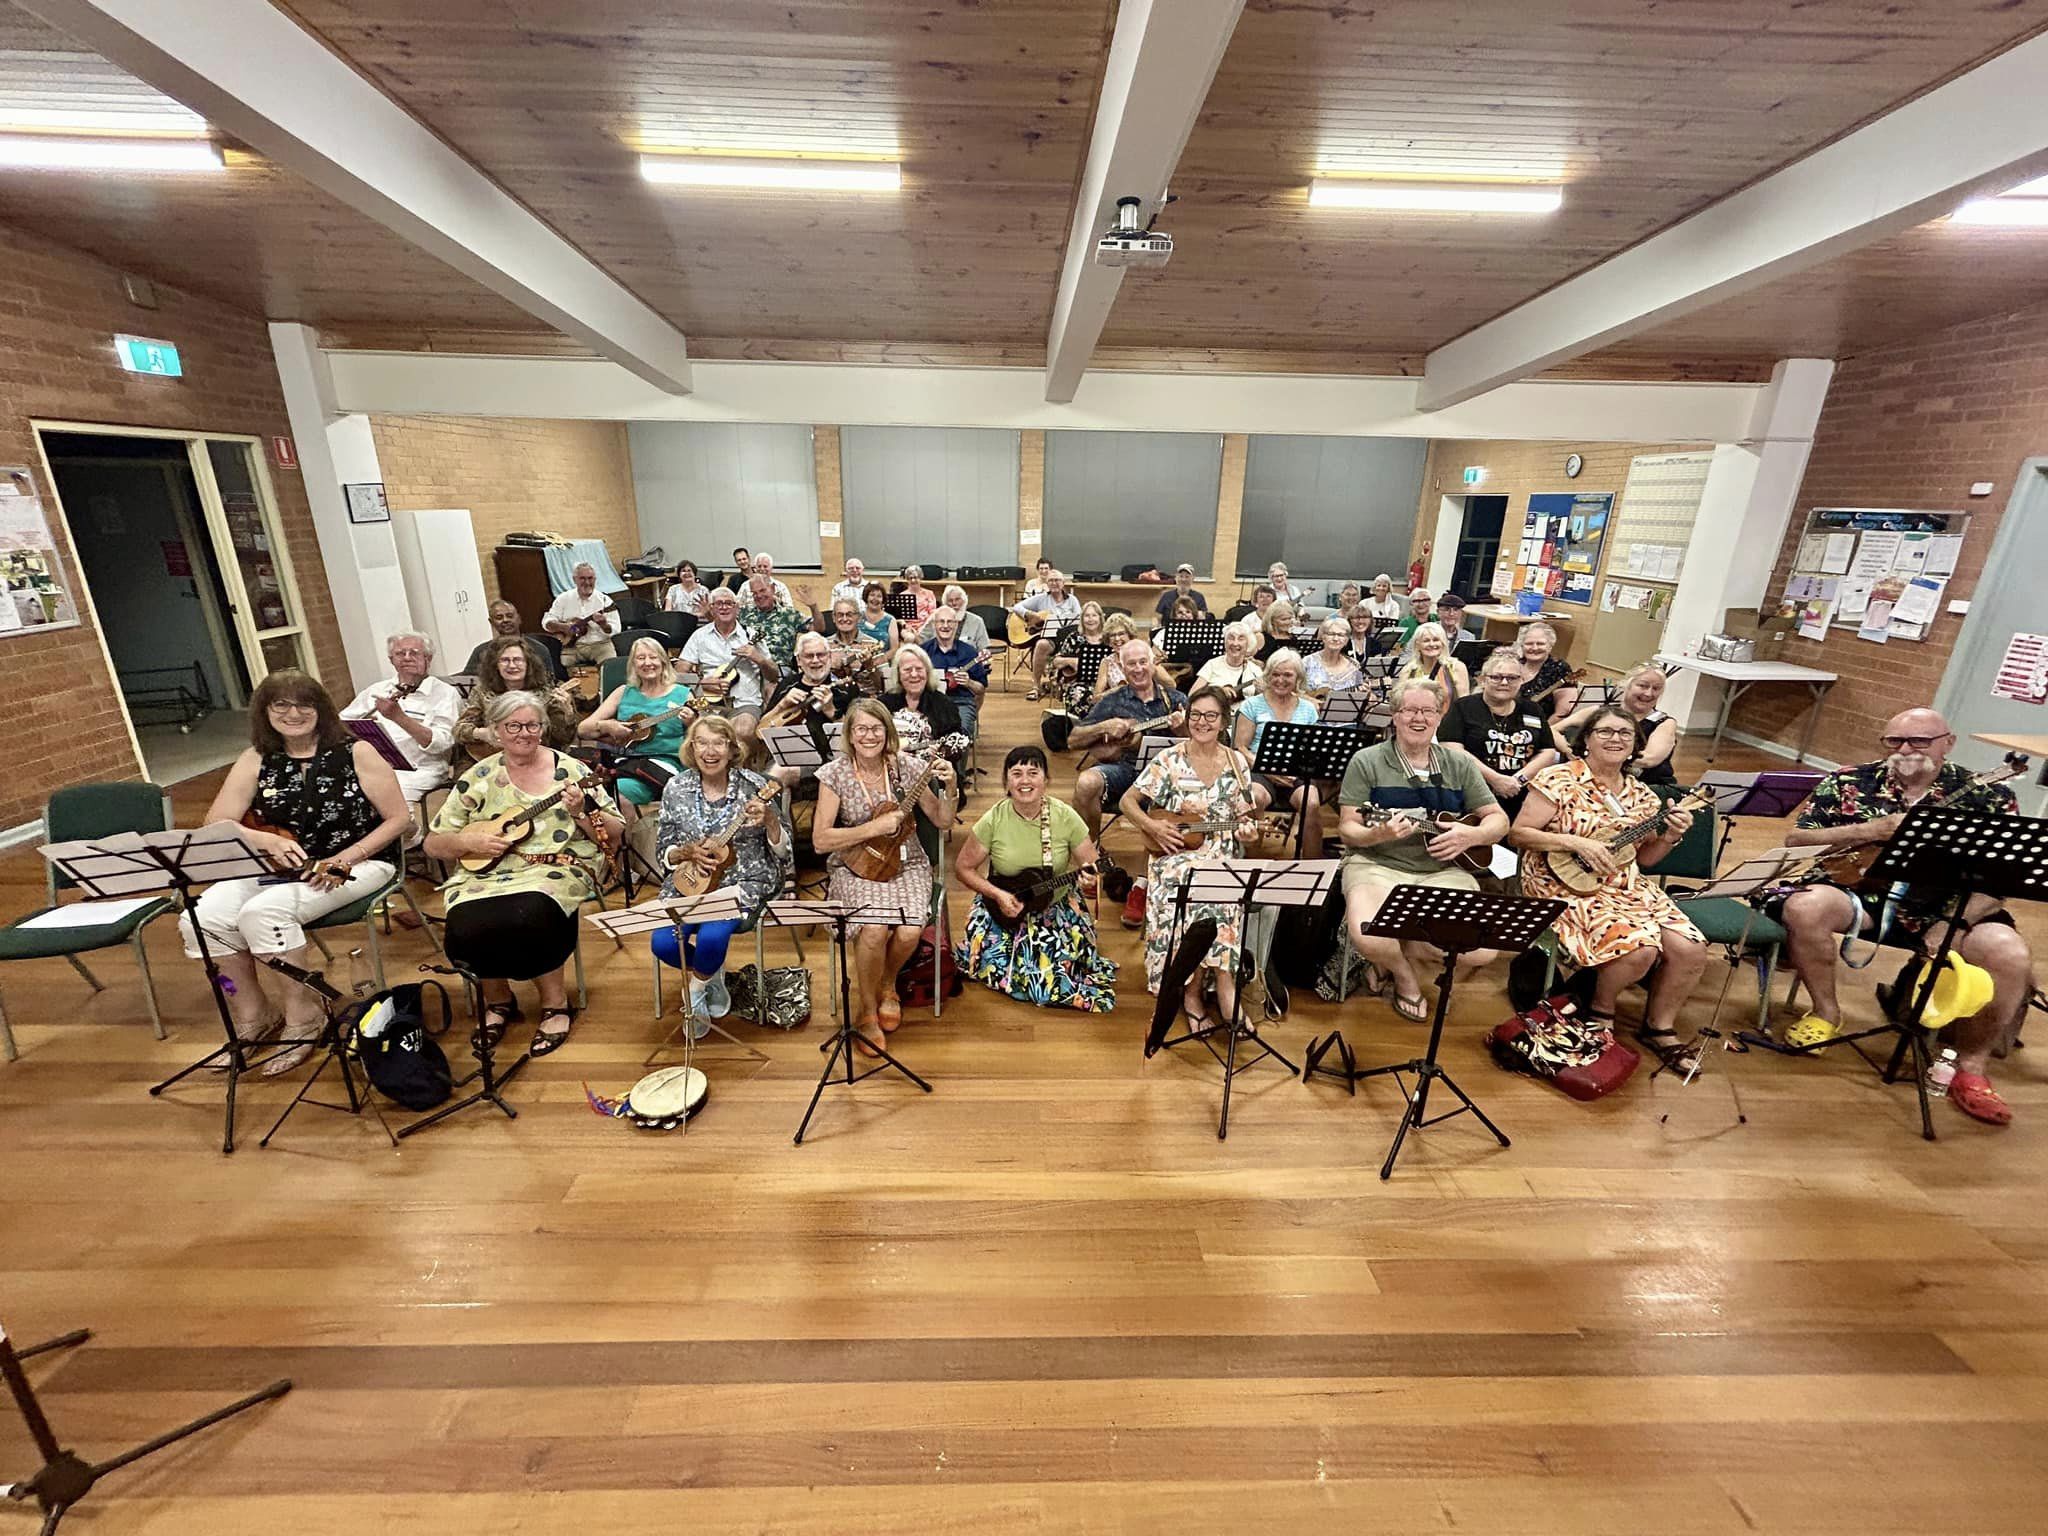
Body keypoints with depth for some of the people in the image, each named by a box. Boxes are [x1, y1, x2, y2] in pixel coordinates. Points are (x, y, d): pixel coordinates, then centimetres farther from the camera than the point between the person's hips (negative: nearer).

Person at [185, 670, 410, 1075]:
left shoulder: (356, 753, -7)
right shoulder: (256, 760, 5)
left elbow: (397, 819, -8)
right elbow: (214, 828, 2)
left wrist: (345, 859, -18)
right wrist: (267, 841, -18)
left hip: (358, 863, -5)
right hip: (277, 866, 5)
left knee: (263, 912, -27)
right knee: (201, 919, -15)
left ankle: (305, 1017, -9)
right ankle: (252, 1017, 6)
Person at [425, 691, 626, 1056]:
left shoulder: (570, 770, 2)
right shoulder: (478, 778, 9)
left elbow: (616, 835, 0)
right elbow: (433, 845, 13)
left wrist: (581, 812, -17)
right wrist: (467, 840, -8)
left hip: (556, 870, -3)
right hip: (486, 873, 3)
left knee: (526, 917, -33)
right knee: (465, 929, -25)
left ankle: (555, 1002, -6)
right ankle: (497, 999, 8)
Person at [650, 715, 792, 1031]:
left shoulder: (754, 787, -6)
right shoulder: (676, 788, 3)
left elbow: (784, 853, -5)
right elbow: (663, 854, 9)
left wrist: (769, 820, -24)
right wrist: (687, 852, -13)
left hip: (743, 884, -3)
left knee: (711, 938, -29)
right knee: (663, 943, -21)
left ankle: (696, 988, 7)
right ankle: (713, 974, 13)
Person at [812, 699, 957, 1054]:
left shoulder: (905, 767, -2)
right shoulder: (835, 774, -6)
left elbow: (942, 821, 2)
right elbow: (820, 840, -10)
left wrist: (949, 787, -16)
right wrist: (873, 829, -19)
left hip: (906, 864, 2)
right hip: (856, 868, -2)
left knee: (909, 932, -24)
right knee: (874, 930, -29)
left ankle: (887, 985, 14)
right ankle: (867, 1010, 1)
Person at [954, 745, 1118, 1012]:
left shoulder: (1065, 816, -12)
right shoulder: (994, 819, -13)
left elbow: (1092, 867, -6)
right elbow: (963, 867, -5)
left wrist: (1088, 880, -29)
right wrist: (998, 895, -18)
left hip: (1058, 906, 0)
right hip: (1003, 908, 1)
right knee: (994, 962, -16)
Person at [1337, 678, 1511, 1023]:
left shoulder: (1459, 765, 12)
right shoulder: (1367, 762, 1)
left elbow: (1499, 820, 14)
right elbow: (1347, 830, -2)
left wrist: (1471, 835, -9)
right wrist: (1377, 834, -25)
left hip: (1443, 871, 4)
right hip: (1377, 866, -3)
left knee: (1483, 950, -20)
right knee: (1368, 936, -32)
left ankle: (1401, 954, 10)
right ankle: (1404, 976, 7)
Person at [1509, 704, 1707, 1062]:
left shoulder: (1640, 796, 11)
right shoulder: (1559, 780, -7)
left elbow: (1644, 859, 17)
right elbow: (1519, 834, -12)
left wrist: (1669, 838, -2)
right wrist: (1577, 843, -20)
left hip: (1627, 886, 7)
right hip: (1568, 885, -6)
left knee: (1690, 950, -11)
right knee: (1638, 948, -26)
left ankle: (1659, 1026, 15)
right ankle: (1601, 1010, 6)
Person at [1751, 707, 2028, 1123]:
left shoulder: (1988, 797, 4)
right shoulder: (1850, 782, 3)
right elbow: (1794, 840, -2)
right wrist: (1870, 830, -15)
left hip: (1943, 912, 1)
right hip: (1861, 893, -1)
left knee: (2010, 955, -27)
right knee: (1805, 906, -33)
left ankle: (1972, 1067, -3)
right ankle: (1826, 1011, -7)